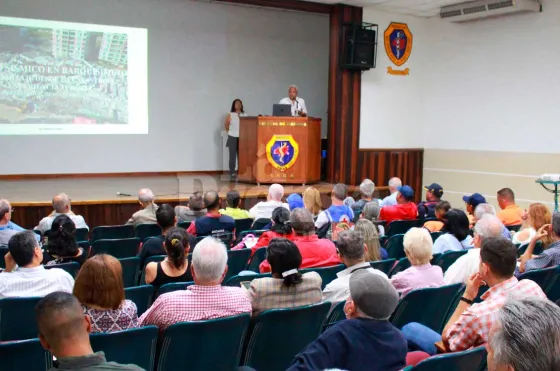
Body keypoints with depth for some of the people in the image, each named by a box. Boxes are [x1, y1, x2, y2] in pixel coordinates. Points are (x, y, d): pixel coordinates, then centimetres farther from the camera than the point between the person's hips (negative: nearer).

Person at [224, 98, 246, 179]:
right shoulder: (230, 115, 3)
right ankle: (232, 172, 4)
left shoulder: (244, 115, 7)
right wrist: (230, 132, 10)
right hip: (233, 137, -1)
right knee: (232, 155, 0)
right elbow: (226, 125, 9)